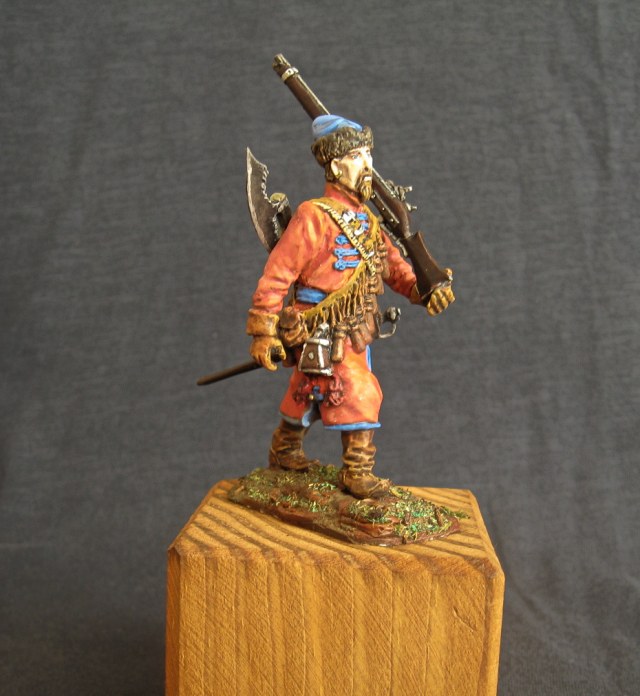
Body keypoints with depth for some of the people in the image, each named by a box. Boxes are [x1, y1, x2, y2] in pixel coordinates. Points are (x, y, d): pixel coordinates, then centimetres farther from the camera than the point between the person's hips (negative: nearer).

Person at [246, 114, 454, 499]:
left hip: (355, 333, 8)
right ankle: (358, 473, 5)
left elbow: (391, 262, 10)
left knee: (309, 395, 20)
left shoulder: (367, 220, 10)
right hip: (324, 336, -8)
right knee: (358, 395, -8)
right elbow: (276, 275, -17)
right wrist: (263, 331, -18)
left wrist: (419, 288, -10)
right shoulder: (314, 217, -16)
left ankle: (284, 452, 37)